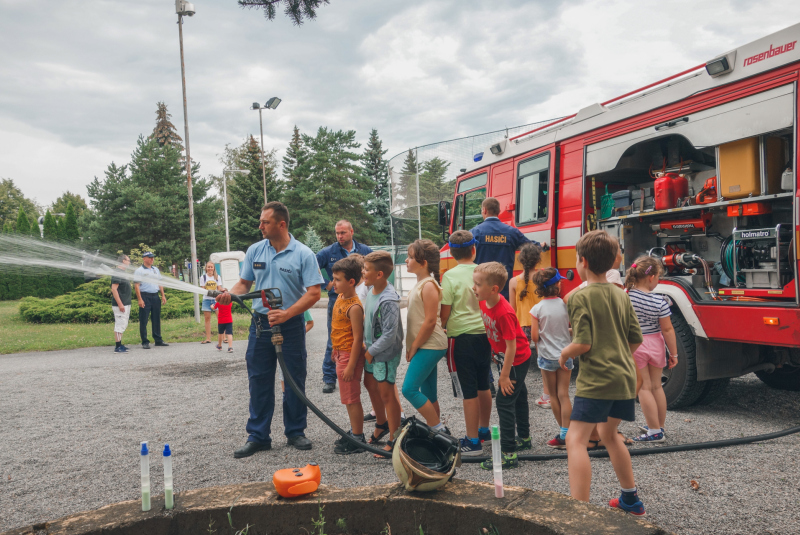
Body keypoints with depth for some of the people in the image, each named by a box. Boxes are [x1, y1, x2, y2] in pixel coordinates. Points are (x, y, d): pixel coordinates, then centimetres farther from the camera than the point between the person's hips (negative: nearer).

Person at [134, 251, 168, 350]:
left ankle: (158, 340, 16)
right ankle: (145, 342, 3)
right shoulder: (139, 270, -3)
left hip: (155, 296, 6)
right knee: (143, 321, -2)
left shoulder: (156, 269, 16)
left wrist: (163, 295, 12)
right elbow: (137, 285, -9)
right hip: (145, 296, -6)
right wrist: (140, 299, -16)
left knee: (157, 319, 9)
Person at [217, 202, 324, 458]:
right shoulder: (255, 251, 6)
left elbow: (314, 293, -11)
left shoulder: (303, 254, -7)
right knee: (259, 382, 7)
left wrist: (286, 313, -21)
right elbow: (244, 283, 12)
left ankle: (295, 432, 23)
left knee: (295, 381, 7)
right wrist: (230, 295, -10)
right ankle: (258, 436, 17)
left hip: (291, 325, -3)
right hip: (260, 324, 3)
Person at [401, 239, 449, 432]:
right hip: (425, 346, 10)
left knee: (409, 389, -11)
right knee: (428, 392, 13)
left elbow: (430, 321, -20)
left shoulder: (428, 285, -16)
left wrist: (414, 347, -14)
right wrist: (412, 346, 13)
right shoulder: (420, 283, 13)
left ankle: (438, 428, -1)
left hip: (430, 347, -10)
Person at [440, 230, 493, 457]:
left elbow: (445, 312, -10)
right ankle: (484, 430, 34)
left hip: (462, 338, -5)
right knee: (484, 386, 19)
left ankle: (473, 442, 5)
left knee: (469, 391, -1)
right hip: (485, 335, 5)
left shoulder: (450, 276, -12)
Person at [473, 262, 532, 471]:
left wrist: (504, 376, -22)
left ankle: (508, 455, -2)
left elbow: (511, 346, -27)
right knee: (518, 398, 23)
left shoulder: (504, 313, -32)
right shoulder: (484, 303, -7)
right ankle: (524, 438, 42)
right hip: (506, 357, 9)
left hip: (517, 360, -9)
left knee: (504, 401, -8)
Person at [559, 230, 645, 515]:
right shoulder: (621, 296, 10)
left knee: (576, 439, -9)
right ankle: (631, 500, 37)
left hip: (596, 379, -8)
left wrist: (564, 354, 2)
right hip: (625, 377, 8)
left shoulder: (580, 297, -11)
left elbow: (583, 344, -17)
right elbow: (636, 339, 12)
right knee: (609, 432, 26)